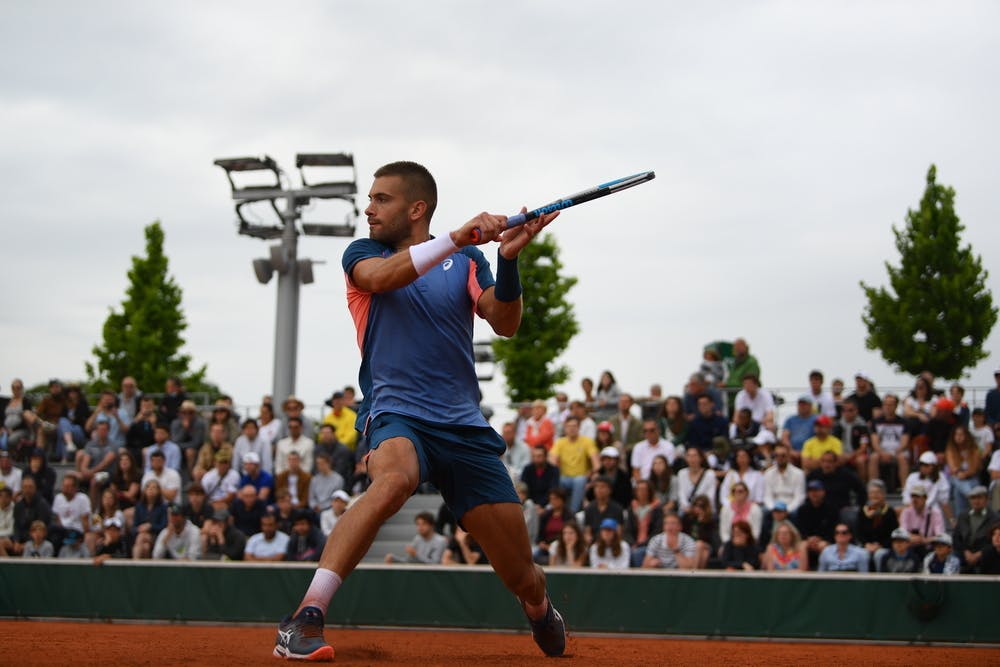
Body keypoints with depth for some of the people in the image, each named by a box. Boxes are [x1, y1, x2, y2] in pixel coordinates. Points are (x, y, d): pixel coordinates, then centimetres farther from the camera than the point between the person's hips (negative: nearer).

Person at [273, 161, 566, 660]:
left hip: (466, 427, 3)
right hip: (397, 416, -2)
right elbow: (381, 276, -16)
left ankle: (541, 613, 40)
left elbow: (505, 324, -3)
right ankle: (303, 620, -41)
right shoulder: (361, 254, 8)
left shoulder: (467, 261, 12)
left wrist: (507, 260, -20)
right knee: (394, 479, -40)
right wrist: (456, 238, -26)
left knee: (523, 576, 3)